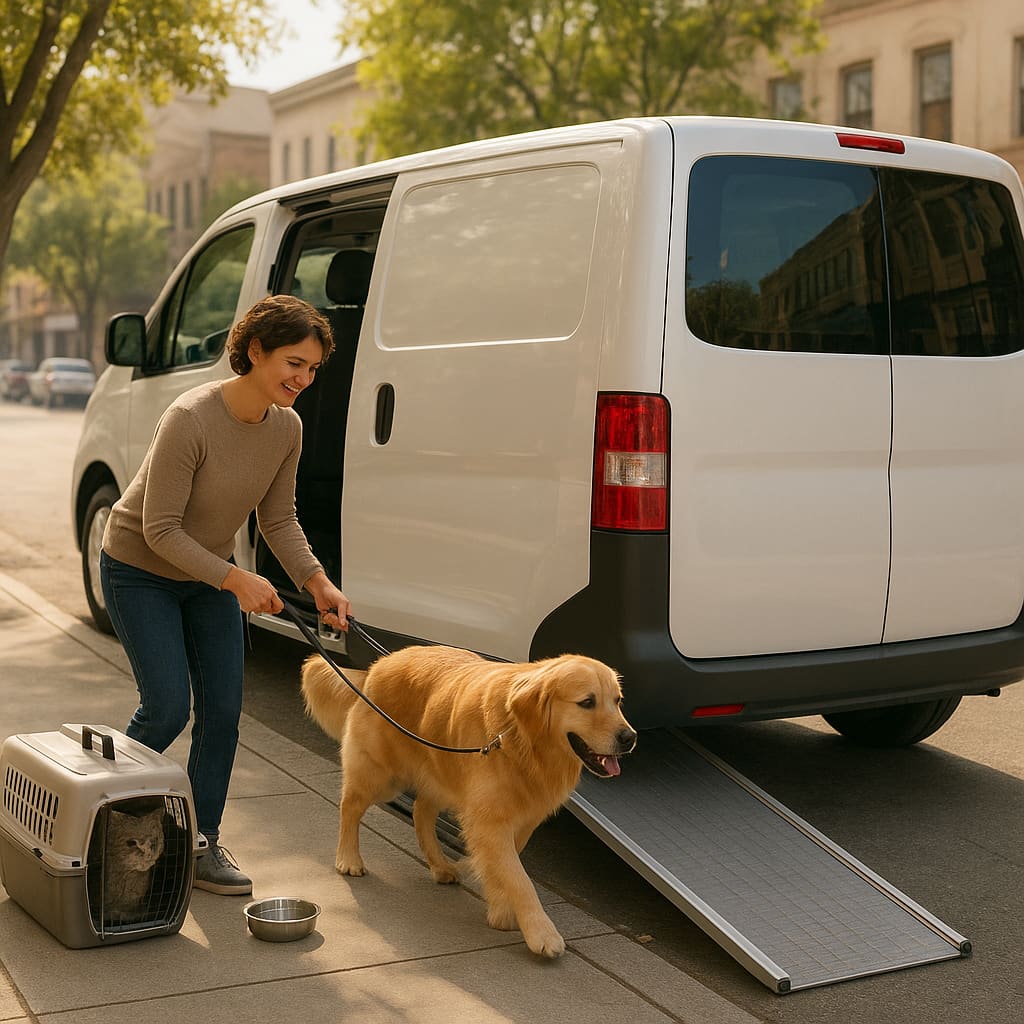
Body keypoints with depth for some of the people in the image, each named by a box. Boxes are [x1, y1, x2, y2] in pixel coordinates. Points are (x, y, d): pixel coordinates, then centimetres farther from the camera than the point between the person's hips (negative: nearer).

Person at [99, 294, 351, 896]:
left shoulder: (286, 427, -11)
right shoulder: (191, 419, -31)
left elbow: (279, 519, 0)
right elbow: (160, 529, -26)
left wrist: (317, 582, -14)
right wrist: (237, 580, -31)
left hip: (210, 575, 6)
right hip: (141, 571, -6)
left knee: (224, 710, 0)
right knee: (168, 708, -9)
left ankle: (203, 846, 14)